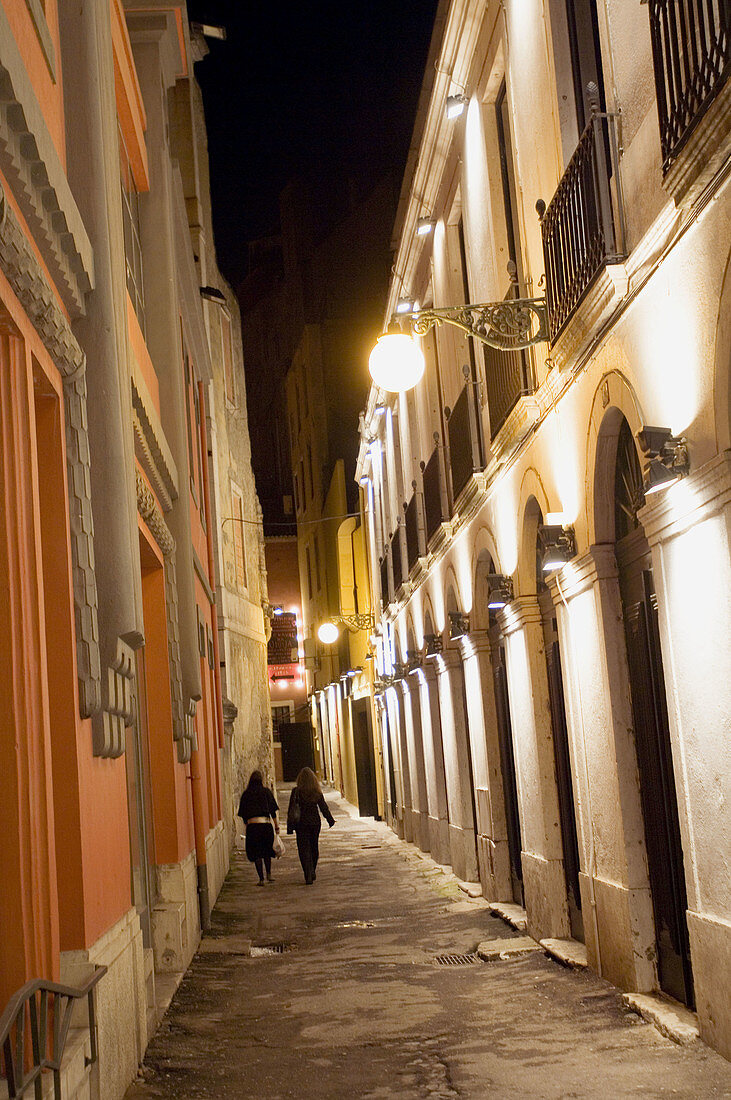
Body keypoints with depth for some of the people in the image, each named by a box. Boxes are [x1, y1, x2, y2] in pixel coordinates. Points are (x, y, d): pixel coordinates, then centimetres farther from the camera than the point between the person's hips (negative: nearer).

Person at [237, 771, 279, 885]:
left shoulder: (246, 794, 7)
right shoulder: (266, 792, 4)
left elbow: (243, 815, 9)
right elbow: (274, 811, 1)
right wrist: (277, 827, 4)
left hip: (251, 825, 0)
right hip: (266, 824, 0)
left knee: (256, 854, 6)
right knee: (267, 852, 19)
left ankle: (261, 879, 1)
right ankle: (269, 874, 15)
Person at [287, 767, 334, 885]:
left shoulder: (296, 791, -10)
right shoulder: (317, 792, -3)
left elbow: (291, 810, -8)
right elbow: (324, 807, 3)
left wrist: (290, 826, -3)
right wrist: (330, 820, 15)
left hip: (301, 823, -3)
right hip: (315, 822, 3)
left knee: (304, 849, 0)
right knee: (314, 847, 18)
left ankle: (308, 876, -9)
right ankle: (312, 872, 28)